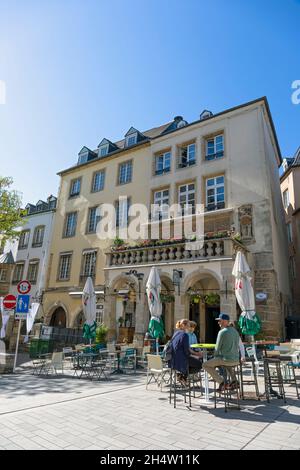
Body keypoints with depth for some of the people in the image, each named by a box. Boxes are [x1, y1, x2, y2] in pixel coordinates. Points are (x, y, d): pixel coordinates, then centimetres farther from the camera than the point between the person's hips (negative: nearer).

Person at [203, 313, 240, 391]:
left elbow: (217, 348, -11)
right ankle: (234, 381, 25)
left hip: (226, 359, -8)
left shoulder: (222, 332, -14)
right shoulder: (235, 331, 9)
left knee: (206, 365, 5)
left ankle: (221, 382, -1)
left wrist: (215, 358, 8)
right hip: (236, 360, 8)